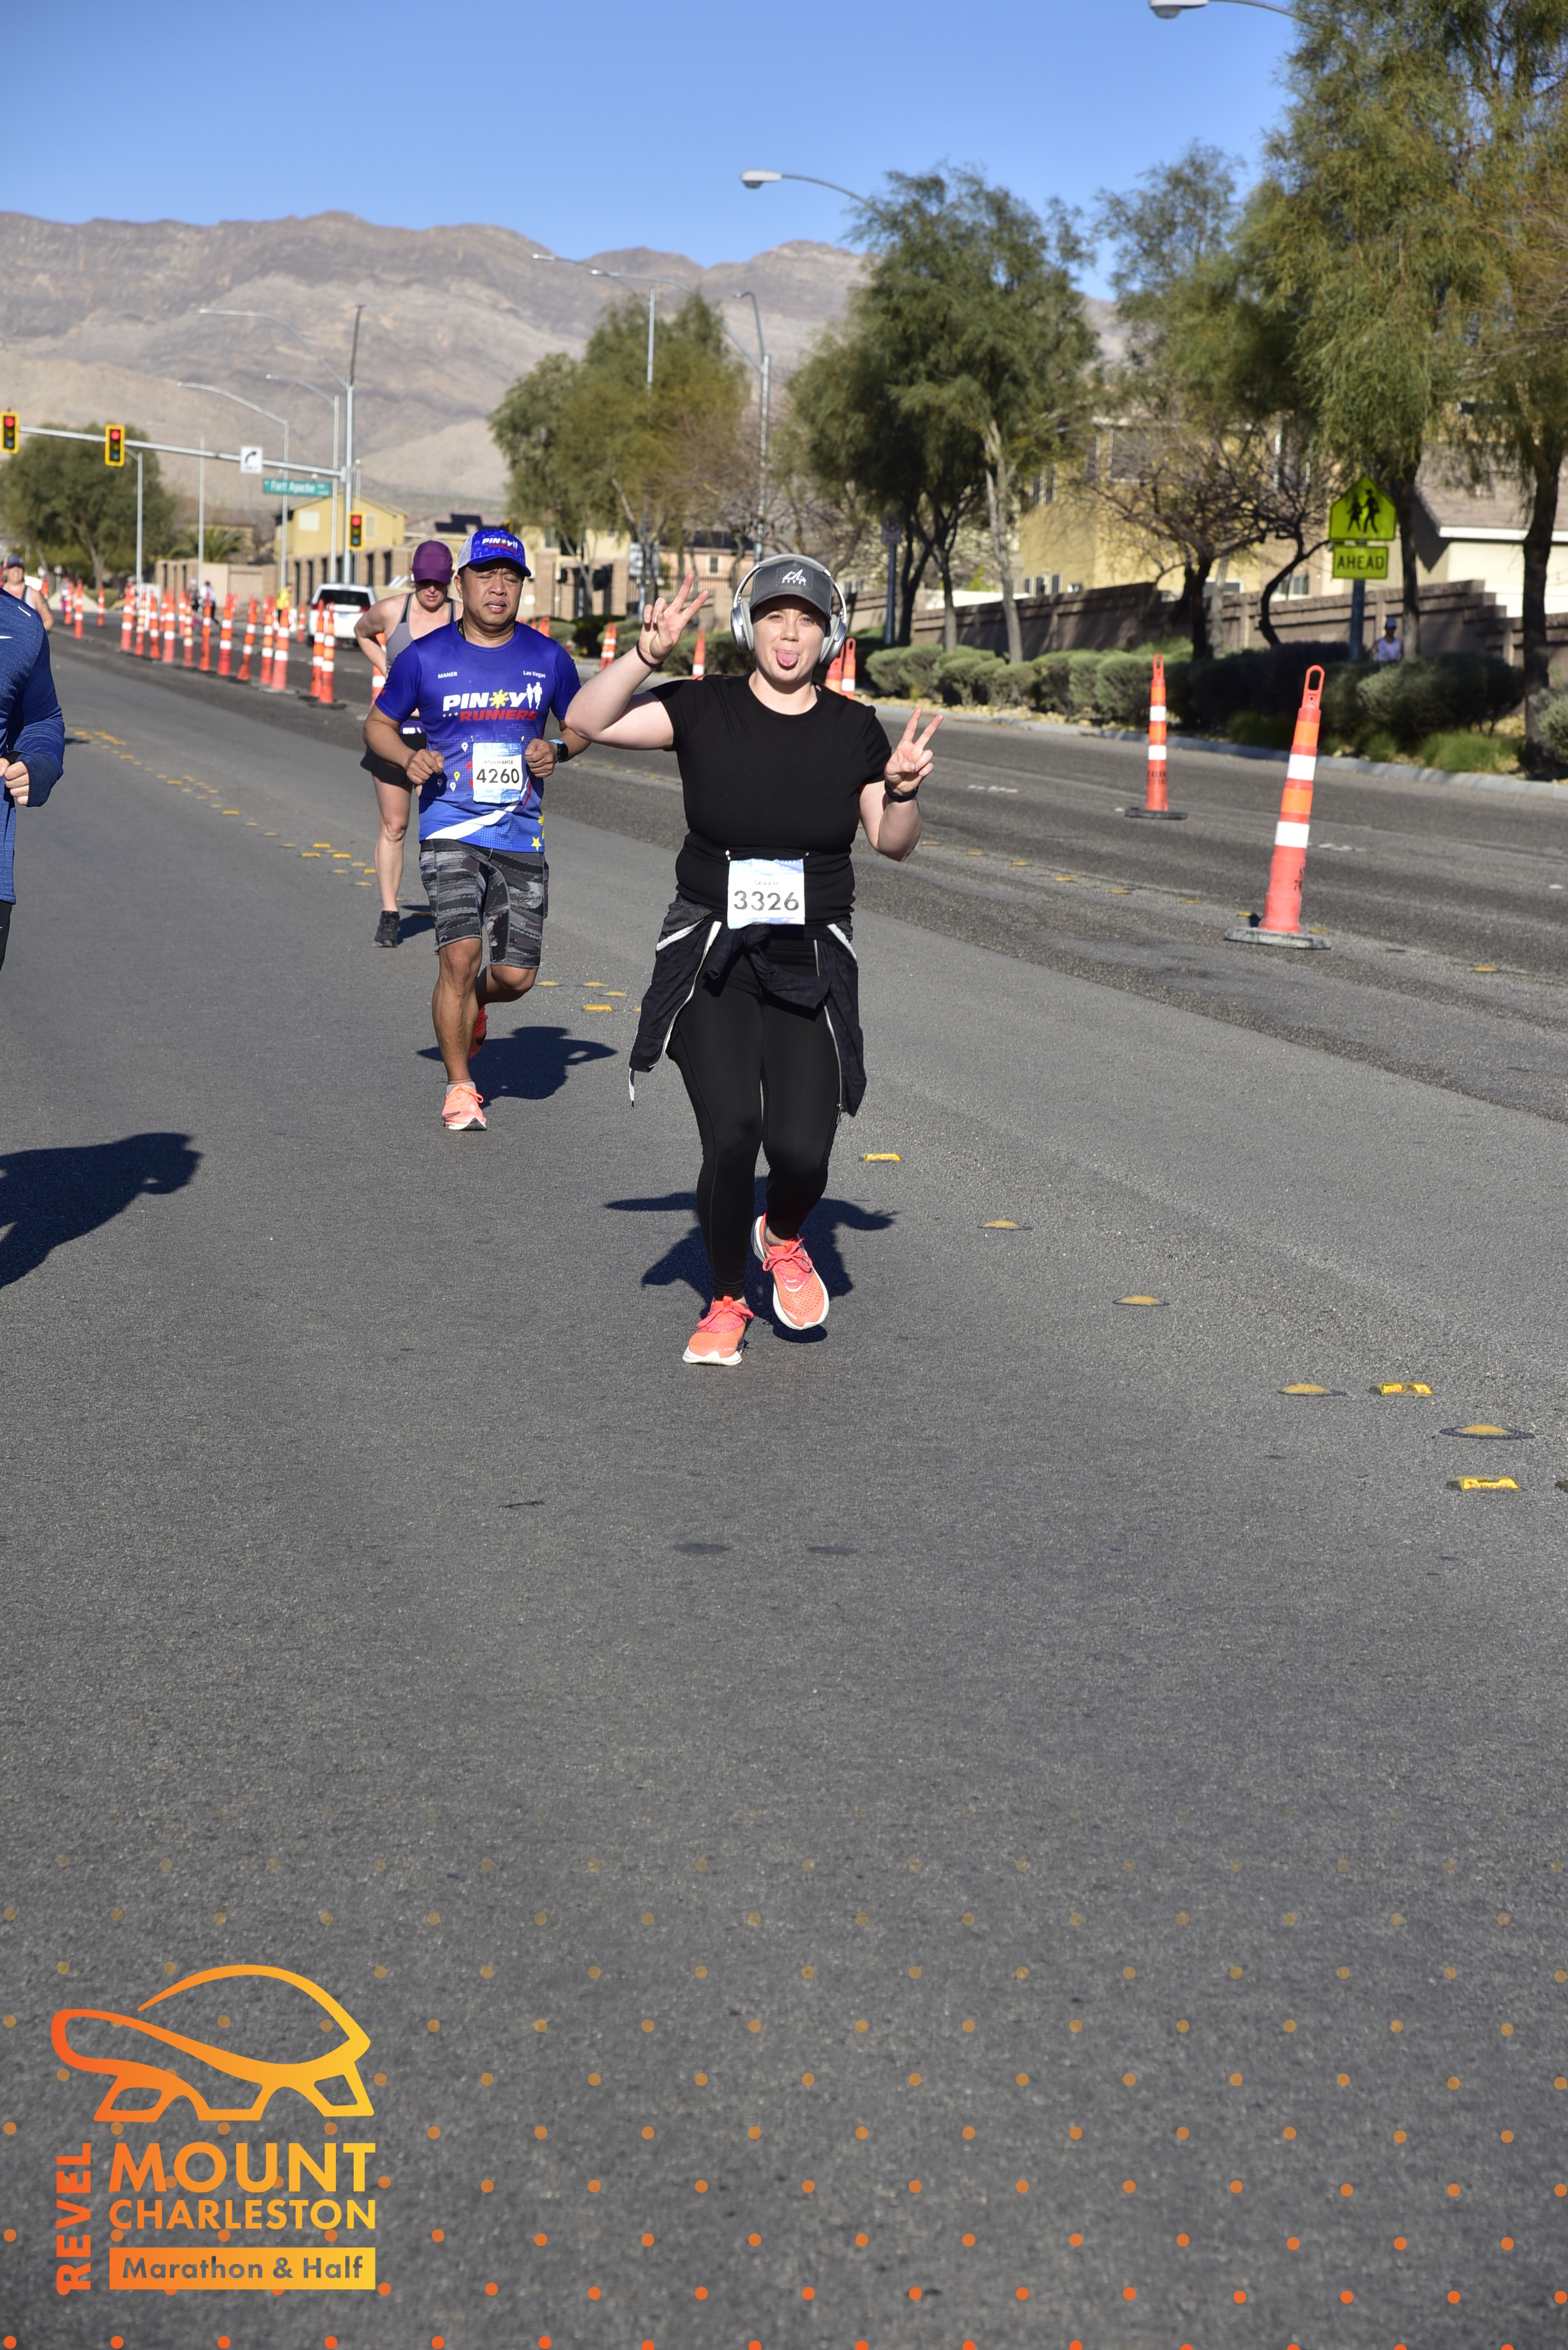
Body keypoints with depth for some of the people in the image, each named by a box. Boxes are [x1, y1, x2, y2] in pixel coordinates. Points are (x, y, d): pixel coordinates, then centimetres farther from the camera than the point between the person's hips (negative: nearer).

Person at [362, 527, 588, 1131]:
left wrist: (557, 750, -3)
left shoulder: (548, 658, 5)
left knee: (517, 976, 0)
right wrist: (409, 759, -10)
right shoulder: (425, 657, 0)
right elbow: (378, 724, 11)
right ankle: (459, 1087, 2)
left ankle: (471, 1001, 39)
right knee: (460, 955, -16)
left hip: (521, 832, 2)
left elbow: (582, 723, 19)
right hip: (450, 828, -2)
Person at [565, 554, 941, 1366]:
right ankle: (726, 1306, 10)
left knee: (802, 1151, -11)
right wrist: (647, 654, -24)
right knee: (731, 1135, -15)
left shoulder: (855, 728, 2)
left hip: (811, 967, 1)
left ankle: (784, 1241, 28)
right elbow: (588, 721, -12)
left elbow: (893, 844, 7)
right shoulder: (704, 709, -3)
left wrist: (902, 789, -13)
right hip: (711, 962, -1)